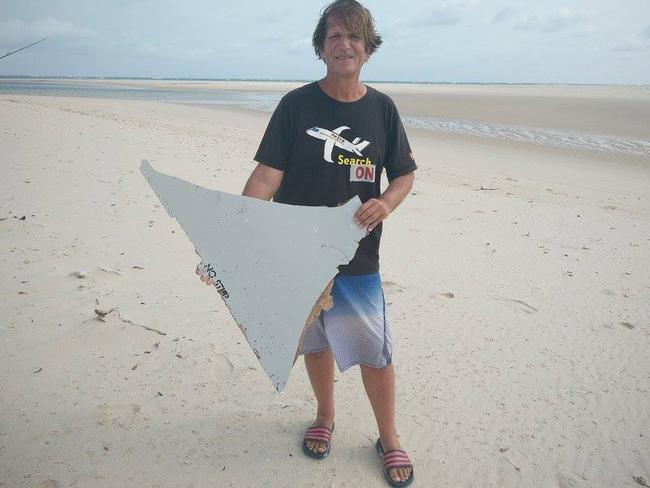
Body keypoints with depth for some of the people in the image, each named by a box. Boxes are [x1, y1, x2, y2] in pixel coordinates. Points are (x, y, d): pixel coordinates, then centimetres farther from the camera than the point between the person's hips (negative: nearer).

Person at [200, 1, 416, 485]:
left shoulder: (382, 108, 0)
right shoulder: (296, 105, -5)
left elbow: (405, 174, 8)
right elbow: (266, 177, -10)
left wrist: (386, 203, -15)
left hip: (358, 258, 0)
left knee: (375, 353, 6)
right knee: (315, 341, 18)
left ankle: (389, 438, 32)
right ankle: (325, 417, 44)